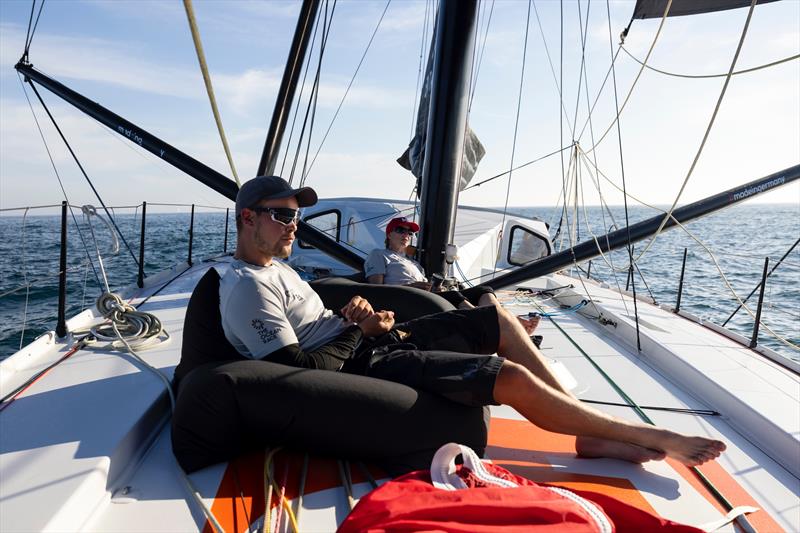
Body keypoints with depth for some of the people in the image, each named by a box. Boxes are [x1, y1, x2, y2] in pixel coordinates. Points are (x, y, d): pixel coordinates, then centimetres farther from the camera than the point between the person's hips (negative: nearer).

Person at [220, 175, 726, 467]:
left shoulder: (275, 265, 16)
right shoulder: (246, 287, -15)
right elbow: (304, 369, -22)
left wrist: (367, 316, 0)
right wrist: (359, 327, -9)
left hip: (369, 340, 10)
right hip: (361, 364, -10)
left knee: (500, 319, 6)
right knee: (514, 378, -18)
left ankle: (593, 434, 10)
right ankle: (650, 436, 4)